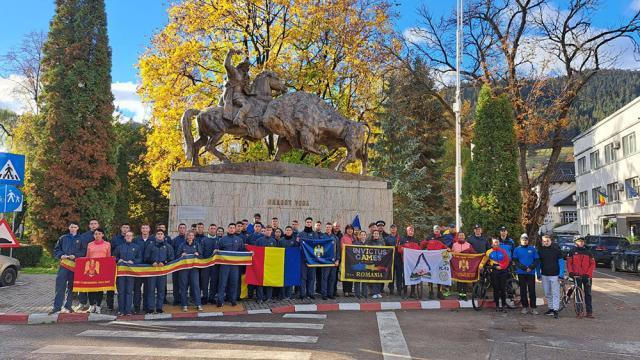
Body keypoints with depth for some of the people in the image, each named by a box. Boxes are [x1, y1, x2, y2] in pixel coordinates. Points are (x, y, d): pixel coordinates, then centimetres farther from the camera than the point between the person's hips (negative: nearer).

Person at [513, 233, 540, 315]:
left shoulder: (532, 249, 7)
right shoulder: (517, 249, 6)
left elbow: (537, 260, 4)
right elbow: (515, 261, 0)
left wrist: (531, 267, -12)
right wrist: (524, 268, -14)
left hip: (531, 273, 0)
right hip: (521, 273, 1)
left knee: (532, 290, -2)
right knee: (523, 290, 5)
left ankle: (533, 307, 3)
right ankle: (525, 307, 12)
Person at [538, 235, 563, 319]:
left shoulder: (556, 249, -4)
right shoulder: (540, 250, 6)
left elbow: (561, 261, -3)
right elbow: (538, 262, 14)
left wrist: (561, 274, -8)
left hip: (554, 274, -4)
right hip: (544, 275, 4)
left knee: (555, 293, -5)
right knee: (547, 293, 11)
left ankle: (556, 310, -2)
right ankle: (551, 308, 20)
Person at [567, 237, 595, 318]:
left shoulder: (588, 252, 5)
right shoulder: (572, 252, 4)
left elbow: (592, 264, 3)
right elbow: (569, 263, 5)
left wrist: (587, 274, -8)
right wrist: (570, 272, -9)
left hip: (587, 276, 0)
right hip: (577, 276, 0)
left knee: (588, 293, 1)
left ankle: (589, 312, 4)